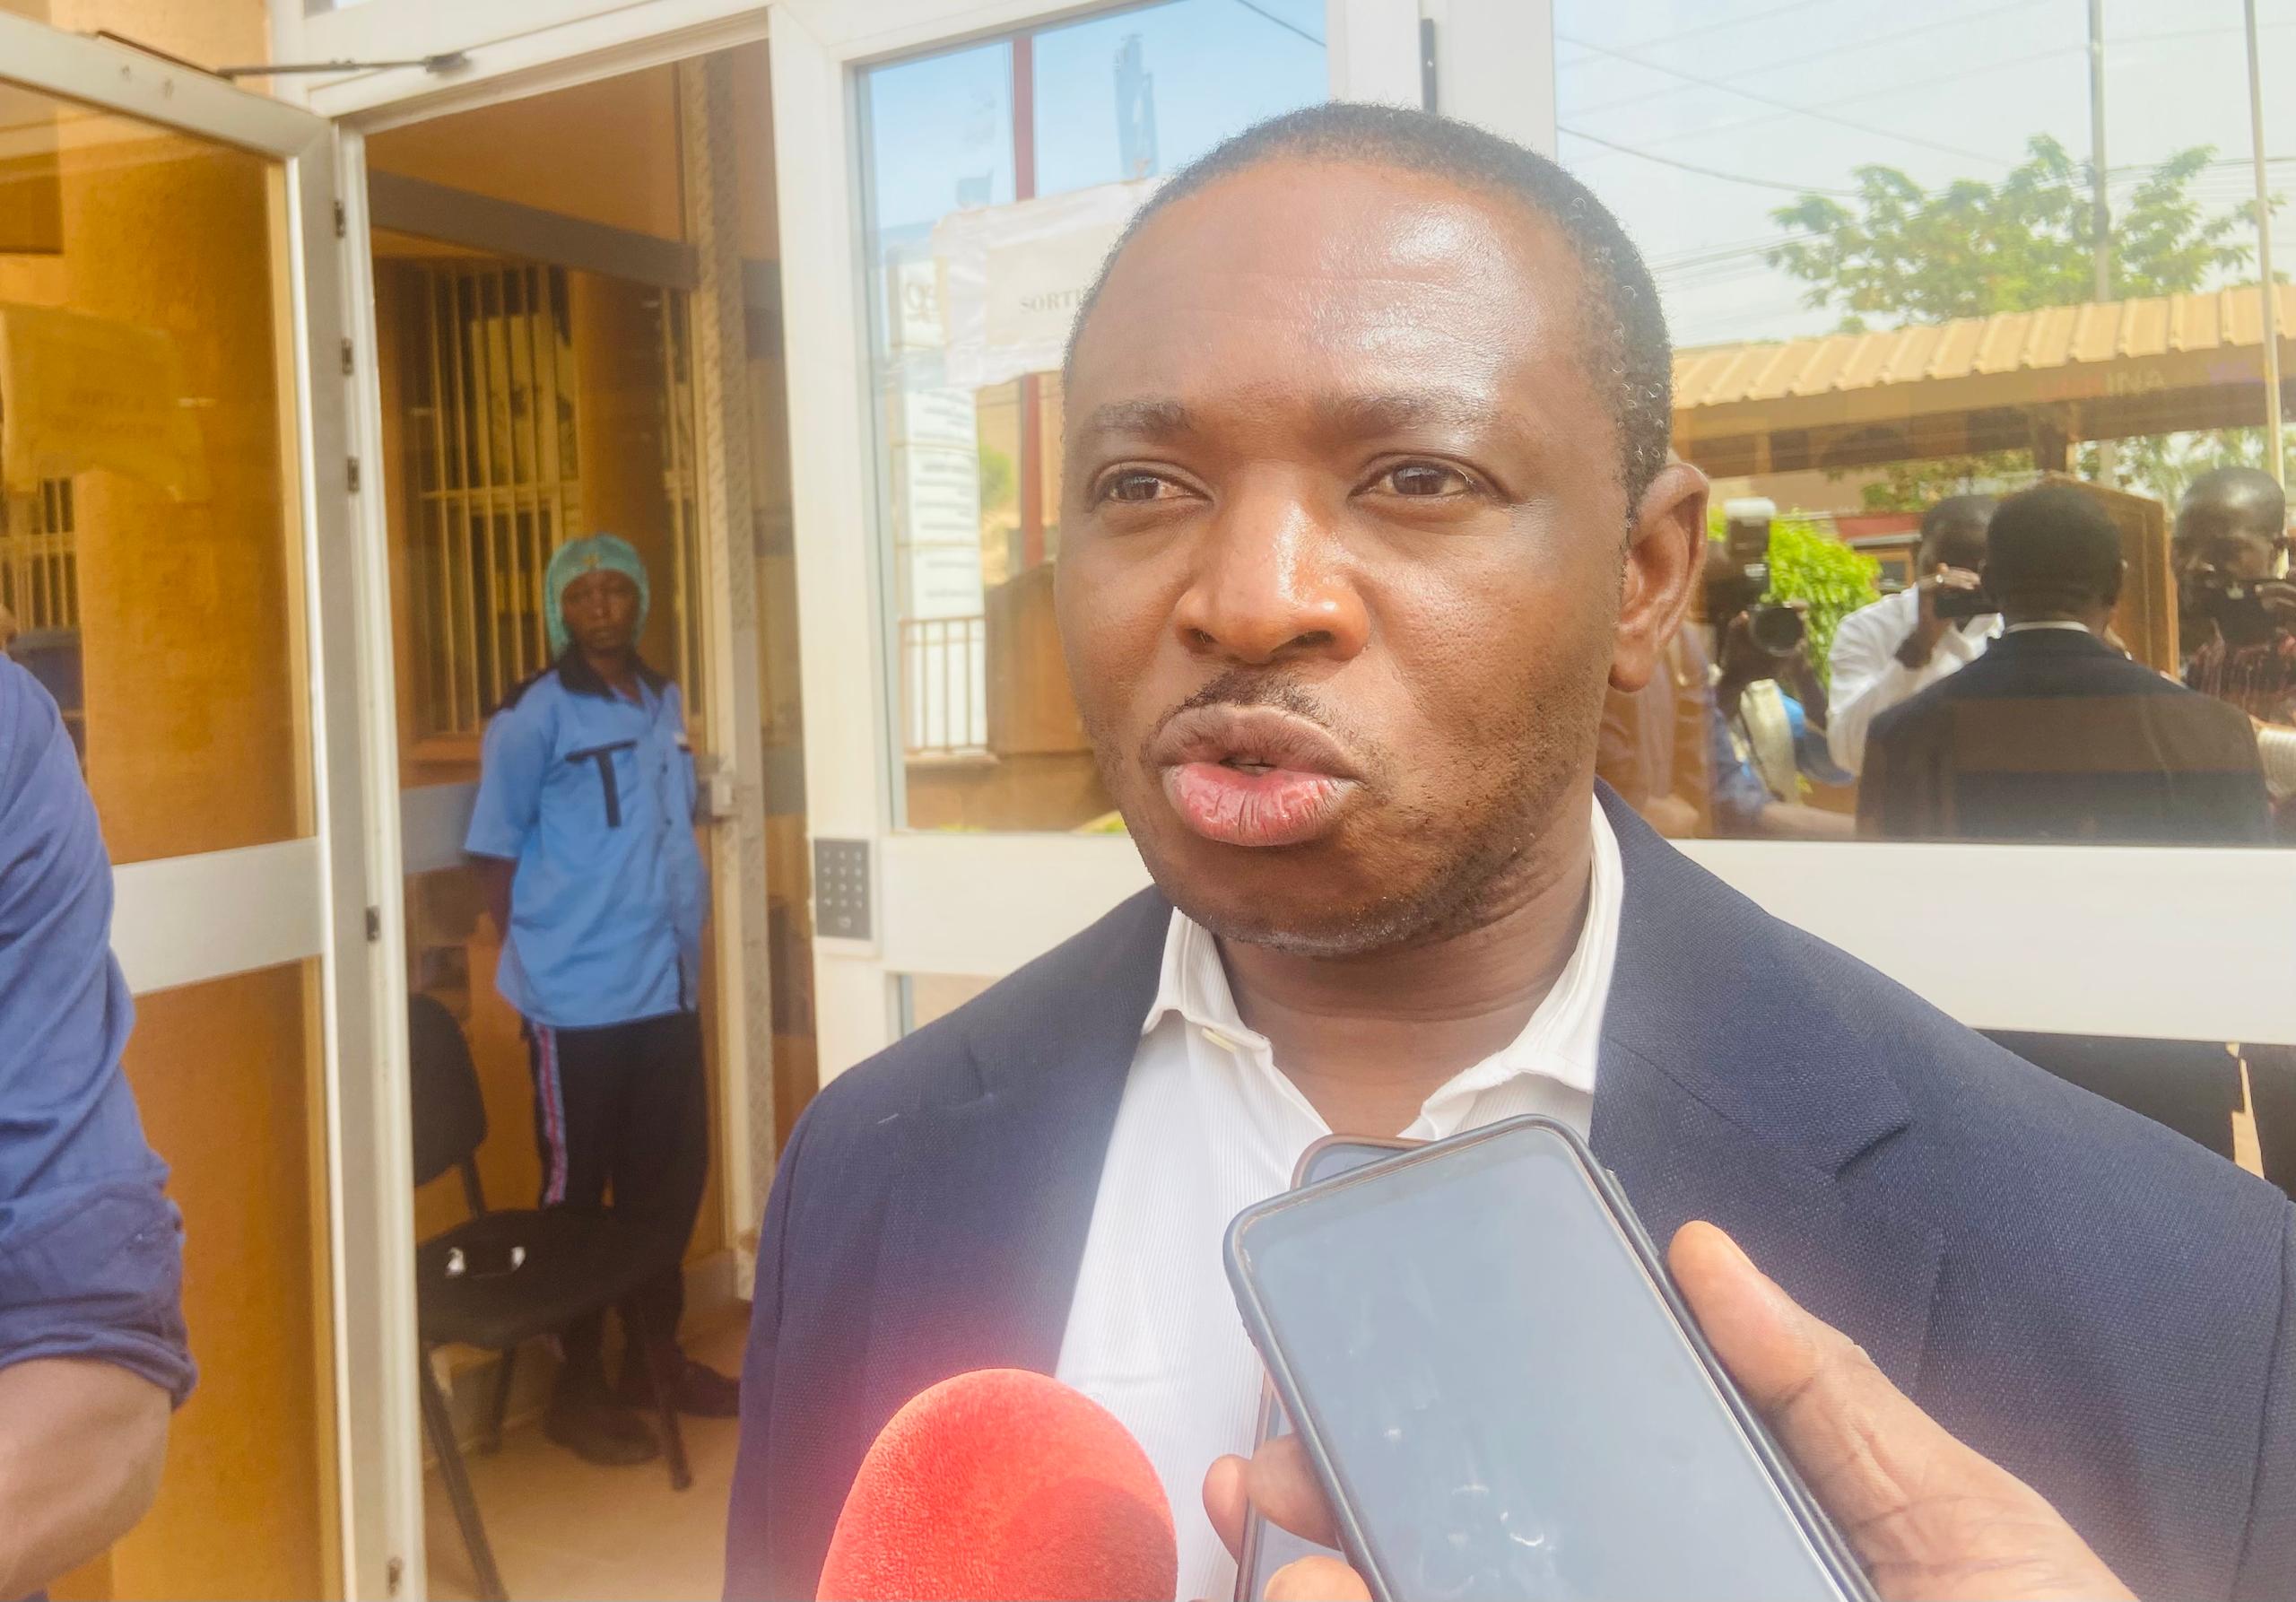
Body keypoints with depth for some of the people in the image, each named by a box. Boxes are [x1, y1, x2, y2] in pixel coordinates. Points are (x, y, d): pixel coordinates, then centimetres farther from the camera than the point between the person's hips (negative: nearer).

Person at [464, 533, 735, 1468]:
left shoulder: (665, 705, 11)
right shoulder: (533, 716, -8)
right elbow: (496, 850, -6)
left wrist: (682, 943, 12)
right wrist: (535, 959, -8)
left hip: (668, 989, 6)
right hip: (577, 1001, -6)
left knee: (671, 1178, 14)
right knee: (576, 1193, 5)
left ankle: (655, 1353, 31)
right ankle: (578, 1389, 18)